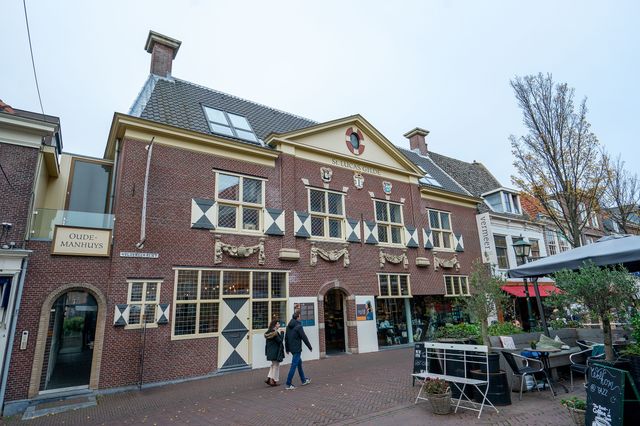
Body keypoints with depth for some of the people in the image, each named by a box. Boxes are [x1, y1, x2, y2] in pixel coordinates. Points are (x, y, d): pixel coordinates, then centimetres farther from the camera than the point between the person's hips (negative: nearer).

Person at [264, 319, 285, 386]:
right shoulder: (275, 332, -20)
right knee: (276, 365, 5)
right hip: (275, 352, -9)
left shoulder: (269, 332, 8)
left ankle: (269, 378, 18)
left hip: (270, 352, 9)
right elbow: (280, 340, -17)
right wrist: (281, 334, -10)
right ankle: (274, 381, 12)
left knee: (273, 365, 22)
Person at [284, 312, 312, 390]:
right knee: (294, 365, -4)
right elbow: (304, 338, -13)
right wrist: (310, 347, -3)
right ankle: (288, 384, -2)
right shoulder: (298, 326, -16)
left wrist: (287, 349, 22)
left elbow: (286, 338, 13)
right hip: (297, 349, -8)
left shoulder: (288, 326, 8)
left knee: (299, 363, 20)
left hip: (291, 348, 8)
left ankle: (303, 380, 31)